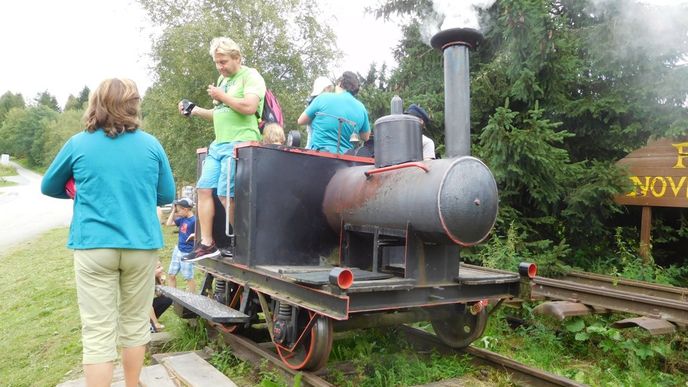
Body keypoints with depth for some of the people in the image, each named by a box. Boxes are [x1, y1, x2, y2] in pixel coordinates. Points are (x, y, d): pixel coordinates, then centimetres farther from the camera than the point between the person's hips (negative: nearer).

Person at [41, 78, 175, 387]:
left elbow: (49, 188, 15)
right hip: (141, 245, 2)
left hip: (93, 246, -1)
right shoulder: (151, 145, 1)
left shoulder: (78, 144, 1)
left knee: (97, 332, 2)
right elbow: (167, 195, 9)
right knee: (135, 323, 16)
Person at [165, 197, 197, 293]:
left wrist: (194, 235, -37)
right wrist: (173, 210, 6)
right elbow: (169, 223, 10)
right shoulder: (182, 219, 5)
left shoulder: (194, 220, -18)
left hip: (187, 253, -8)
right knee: (171, 274, 13)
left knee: (189, 278, 2)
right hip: (178, 250, 8)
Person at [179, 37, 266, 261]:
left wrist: (222, 97, -8)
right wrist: (195, 111, 18)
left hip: (239, 144, -9)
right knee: (204, 189, 1)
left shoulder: (250, 76, -2)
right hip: (218, 144, 9)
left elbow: (249, 107, -18)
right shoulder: (223, 80, 24)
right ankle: (207, 244, 6)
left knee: (225, 194, -12)